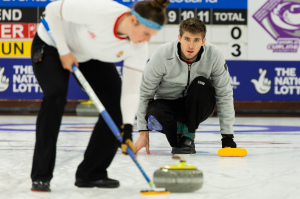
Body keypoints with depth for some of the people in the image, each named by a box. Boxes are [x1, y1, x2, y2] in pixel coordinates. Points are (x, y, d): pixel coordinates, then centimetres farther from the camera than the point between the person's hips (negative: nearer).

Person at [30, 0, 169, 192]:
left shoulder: (138, 48, -25)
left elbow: (131, 90, -22)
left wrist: (127, 129, -34)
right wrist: (64, 52, -26)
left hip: (92, 57, 5)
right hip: (52, 45, -5)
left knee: (117, 106, -8)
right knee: (56, 95, -29)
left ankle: (91, 173, 7)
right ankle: (41, 176, -21)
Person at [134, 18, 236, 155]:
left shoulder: (214, 55, -20)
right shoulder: (162, 55, -23)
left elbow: (225, 96, -13)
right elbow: (145, 93, -13)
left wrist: (227, 137, -15)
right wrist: (143, 132, -14)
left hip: (197, 107, 1)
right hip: (167, 103, -1)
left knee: (201, 84, -31)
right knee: (155, 117, -36)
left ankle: (188, 136, -13)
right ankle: (177, 141, 0)